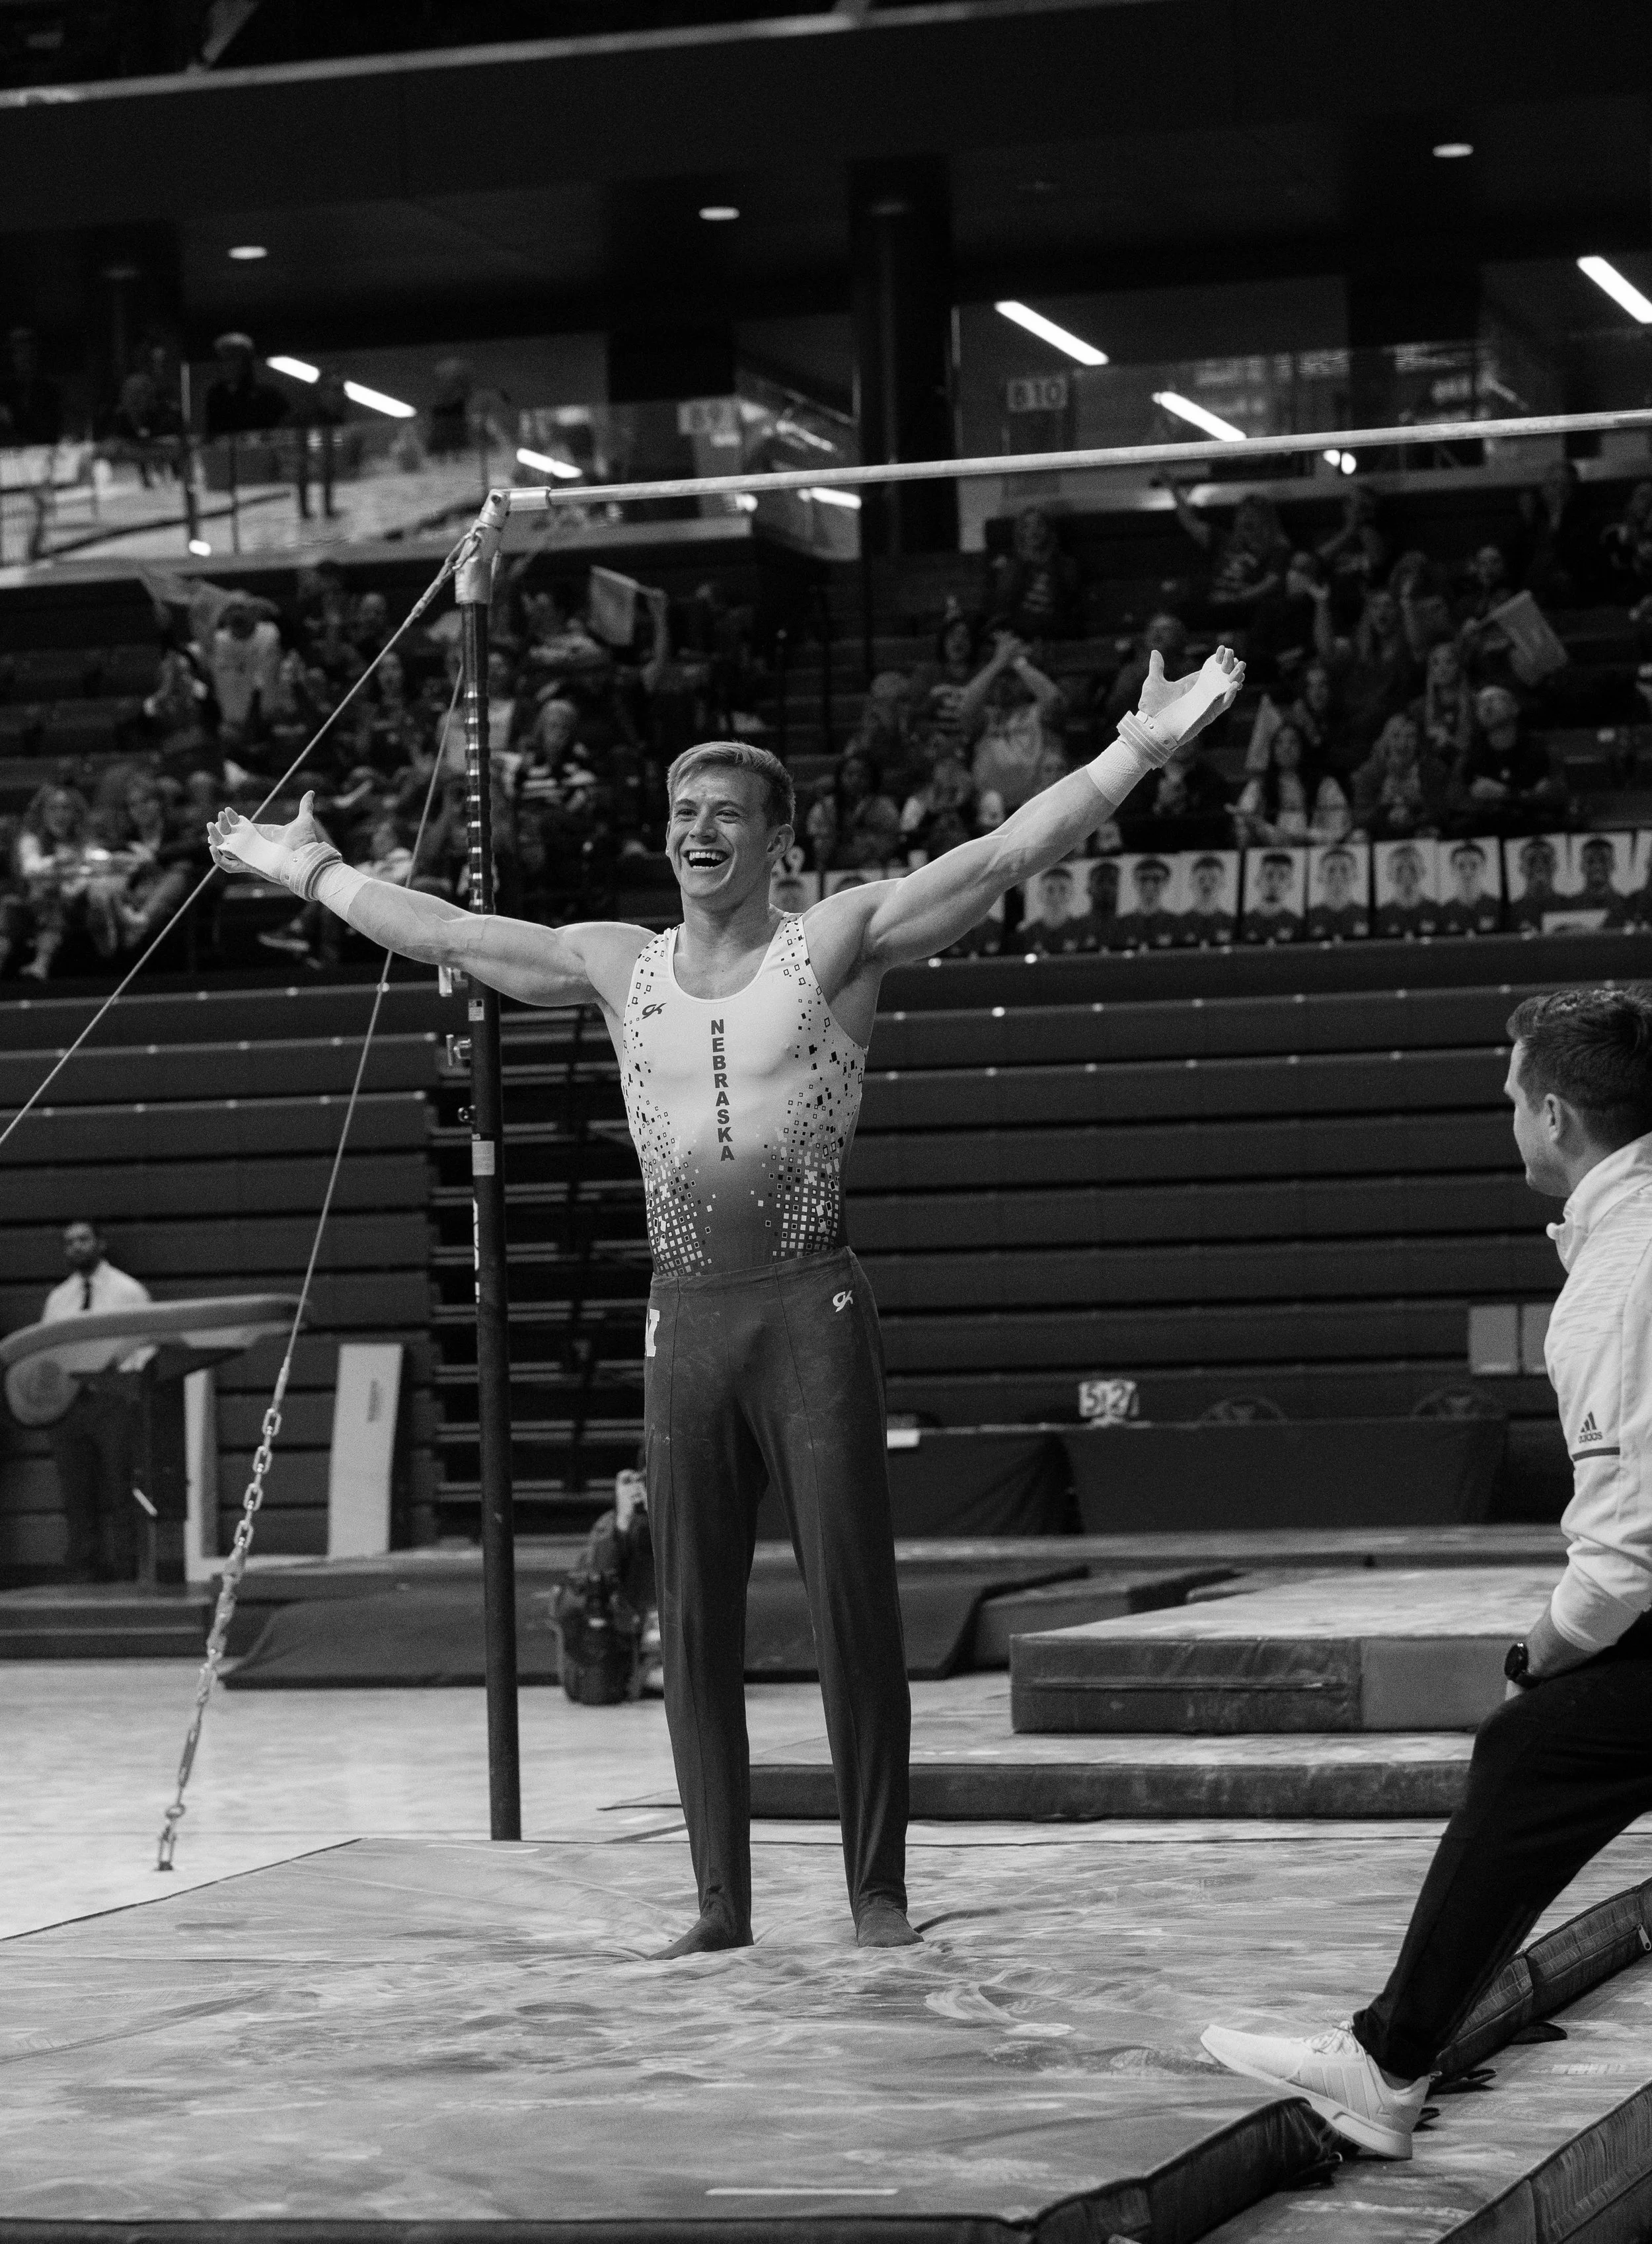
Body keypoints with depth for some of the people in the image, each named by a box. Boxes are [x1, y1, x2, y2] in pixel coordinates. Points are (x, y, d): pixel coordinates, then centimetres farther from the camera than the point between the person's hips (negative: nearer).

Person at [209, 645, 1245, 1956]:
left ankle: (879, 1889, 3)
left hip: (811, 1311, -4)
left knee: (854, 1603, -4)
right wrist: (310, 872, 29)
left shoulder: (841, 941, 1)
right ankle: (722, 1903, 10)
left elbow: (1005, 855, -7)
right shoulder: (619, 969, 13)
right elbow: (442, 933, 23)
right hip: (685, 1321, 4)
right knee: (695, 1627, 4)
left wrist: (1140, 750, -15)